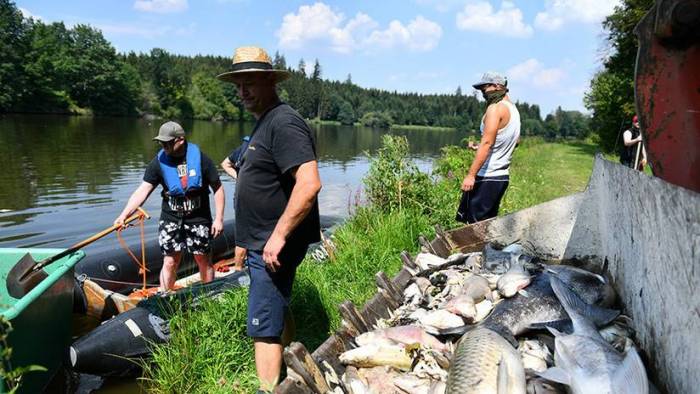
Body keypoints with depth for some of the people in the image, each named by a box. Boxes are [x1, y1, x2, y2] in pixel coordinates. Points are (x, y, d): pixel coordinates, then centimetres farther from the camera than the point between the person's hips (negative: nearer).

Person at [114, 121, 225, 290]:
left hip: (199, 219, -1)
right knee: (170, 262, 2)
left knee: (204, 261, 10)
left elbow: (217, 188, -4)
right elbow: (143, 190, -10)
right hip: (170, 219, 1)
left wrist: (219, 218, -8)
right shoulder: (159, 162, -5)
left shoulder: (200, 159, -9)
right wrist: (124, 214, -21)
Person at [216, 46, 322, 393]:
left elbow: (309, 183, -30)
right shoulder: (265, 122, 14)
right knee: (279, 312, 23)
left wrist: (278, 235, -27)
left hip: (273, 246, -11)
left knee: (264, 327, -4)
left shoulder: (284, 122, -18)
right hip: (264, 243, 11)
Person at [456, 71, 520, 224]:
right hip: (502, 176, 10)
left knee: (476, 223, -7)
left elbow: (487, 142, -21)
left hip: (487, 177, -10)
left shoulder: (495, 108, -12)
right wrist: (480, 148, 21)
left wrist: (471, 175, -24)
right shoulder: (514, 109, 17)